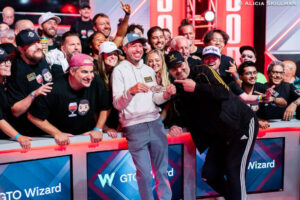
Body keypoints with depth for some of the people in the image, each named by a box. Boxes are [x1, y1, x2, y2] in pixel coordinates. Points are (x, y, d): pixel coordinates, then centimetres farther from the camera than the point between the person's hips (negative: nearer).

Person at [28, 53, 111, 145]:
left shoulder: (97, 83, -11)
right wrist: (57, 133, -11)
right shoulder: (55, 89, -20)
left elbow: (104, 108, 7)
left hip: (88, 136, 2)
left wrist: (98, 129, -3)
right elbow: (33, 116, -10)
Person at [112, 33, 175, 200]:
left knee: (162, 170, 9)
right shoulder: (120, 70, 0)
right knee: (144, 173, -1)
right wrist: (131, 91, -25)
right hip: (134, 126, -5)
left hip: (155, 122, 5)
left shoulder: (149, 70, 16)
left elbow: (155, 99, 16)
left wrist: (166, 94, -5)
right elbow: (117, 104, -7)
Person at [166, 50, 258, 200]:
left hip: (243, 124, -7)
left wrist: (196, 87, -25)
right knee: (209, 174, 3)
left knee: (233, 170, -19)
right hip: (220, 135, 7)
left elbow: (225, 93, -23)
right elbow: (182, 116, 14)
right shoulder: (178, 90, 6)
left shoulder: (203, 72, -10)